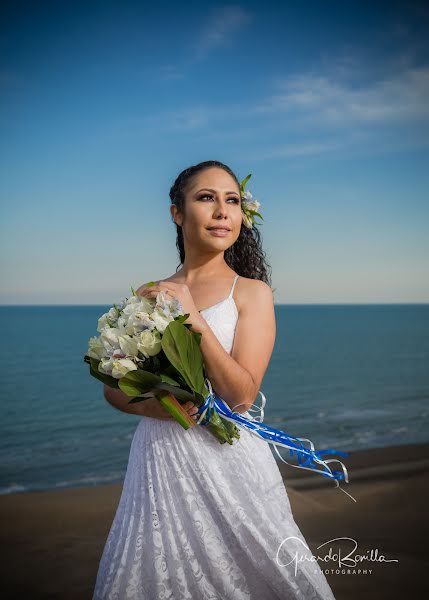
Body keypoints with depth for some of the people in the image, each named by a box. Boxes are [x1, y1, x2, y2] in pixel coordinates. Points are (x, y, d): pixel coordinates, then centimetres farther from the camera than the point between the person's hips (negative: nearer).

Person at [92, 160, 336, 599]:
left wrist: (193, 316, -18)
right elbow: (113, 386, 10)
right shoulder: (148, 295, 8)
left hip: (227, 459, -3)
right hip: (158, 459, 3)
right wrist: (147, 405, -12)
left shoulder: (252, 292, -3)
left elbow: (241, 395, -13)